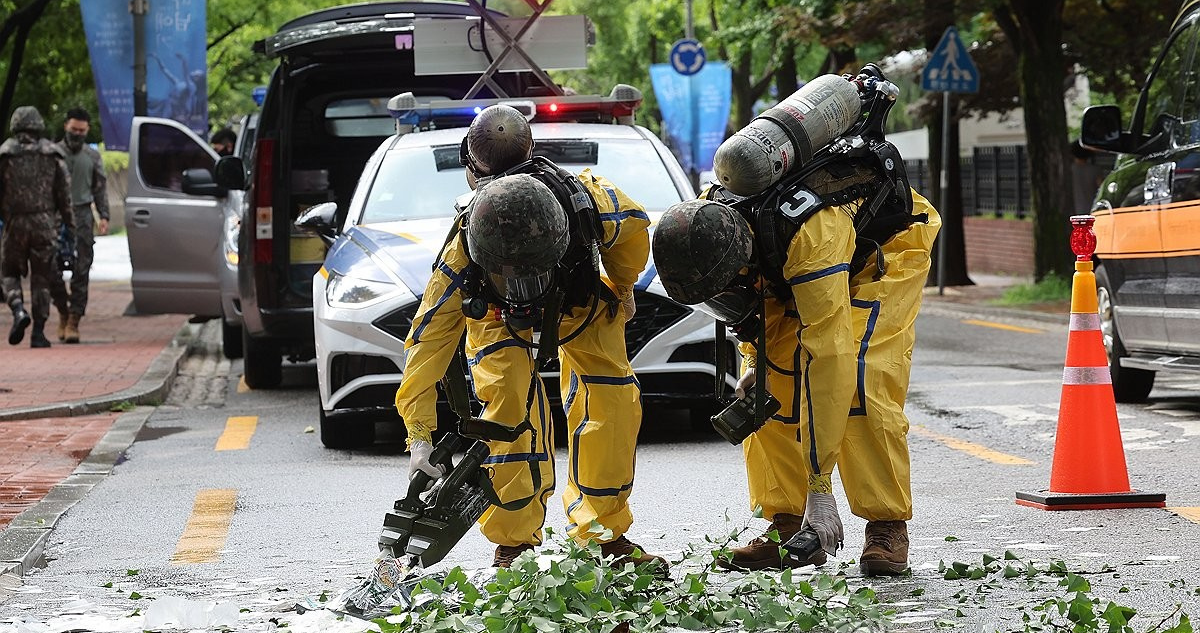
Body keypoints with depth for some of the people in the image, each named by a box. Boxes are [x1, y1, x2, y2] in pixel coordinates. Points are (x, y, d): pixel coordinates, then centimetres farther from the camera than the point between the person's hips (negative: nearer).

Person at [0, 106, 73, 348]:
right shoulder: (53, 155, 3)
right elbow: (65, 194, 2)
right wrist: (69, 225, 9)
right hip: (45, 224, 1)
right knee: (41, 278, 7)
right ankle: (38, 332, 5)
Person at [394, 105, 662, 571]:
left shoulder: (590, 204, -41)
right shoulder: (460, 256, -42)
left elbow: (634, 227, -15)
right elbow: (428, 342, -35)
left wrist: (622, 290, 4)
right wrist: (420, 436, -39)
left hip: (580, 296, 2)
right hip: (498, 313, -1)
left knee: (614, 399, -8)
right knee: (509, 403, -20)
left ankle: (604, 532, 8)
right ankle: (512, 543, -8)